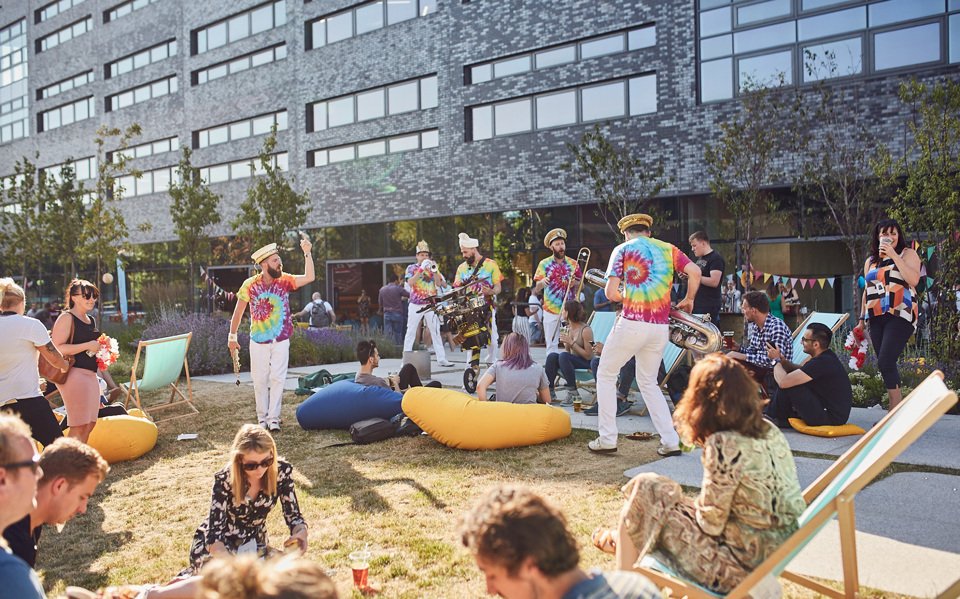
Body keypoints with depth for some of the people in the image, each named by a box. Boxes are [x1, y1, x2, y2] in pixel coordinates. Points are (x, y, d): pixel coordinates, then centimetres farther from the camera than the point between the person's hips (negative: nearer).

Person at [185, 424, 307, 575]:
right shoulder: (225, 479, -29)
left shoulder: (282, 471, -22)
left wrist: (301, 532, -40)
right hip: (220, 543, -3)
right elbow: (214, 534, -33)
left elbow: (293, 514, -16)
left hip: (254, 542, 3)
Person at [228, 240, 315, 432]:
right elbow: (238, 311, 0)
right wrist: (232, 336, 3)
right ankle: (262, 417, 19)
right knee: (260, 380, 7)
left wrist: (307, 253, -25)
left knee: (277, 378, 0)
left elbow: (309, 277, -18)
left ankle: (273, 418, 7)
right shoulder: (250, 285, -9)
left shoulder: (284, 281, -6)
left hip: (281, 340, 1)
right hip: (258, 341, -1)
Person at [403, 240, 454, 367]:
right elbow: (410, 283, -13)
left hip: (430, 304, 2)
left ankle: (441, 358, 2)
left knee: (435, 331, 1)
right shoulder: (411, 268, 4)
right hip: (415, 305, -2)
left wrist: (434, 270, -13)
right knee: (411, 332, 0)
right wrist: (421, 269, -18)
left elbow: (439, 283, 1)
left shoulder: (432, 267, 11)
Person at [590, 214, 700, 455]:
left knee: (606, 374, 13)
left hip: (632, 323, -4)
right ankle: (670, 442, 10)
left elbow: (610, 293, -5)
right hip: (660, 327, 5)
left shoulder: (622, 249, 3)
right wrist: (688, 300, 14)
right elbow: (695, 272, -1)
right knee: (648, 382, 20)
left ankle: (607, 439, 9)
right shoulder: (668, 249, 13)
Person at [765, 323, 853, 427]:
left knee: (788, 385, -12)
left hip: (830, 417, -10)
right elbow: (799, 370, 19)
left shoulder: (822, 362, -25)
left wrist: (776, 360, -7)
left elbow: (783, 382, -27)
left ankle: (772, 417, 10)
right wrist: (780, 359, 3)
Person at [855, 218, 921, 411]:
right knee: (886, 365, 3)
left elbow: (913, 280, -14)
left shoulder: (907, 253, 3)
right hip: (876, 318, 6)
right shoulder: (871, 261, 18)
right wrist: (861, 319, 18)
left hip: (900, 316, -6)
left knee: (885, 363, -17)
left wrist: (894, 255, -15)